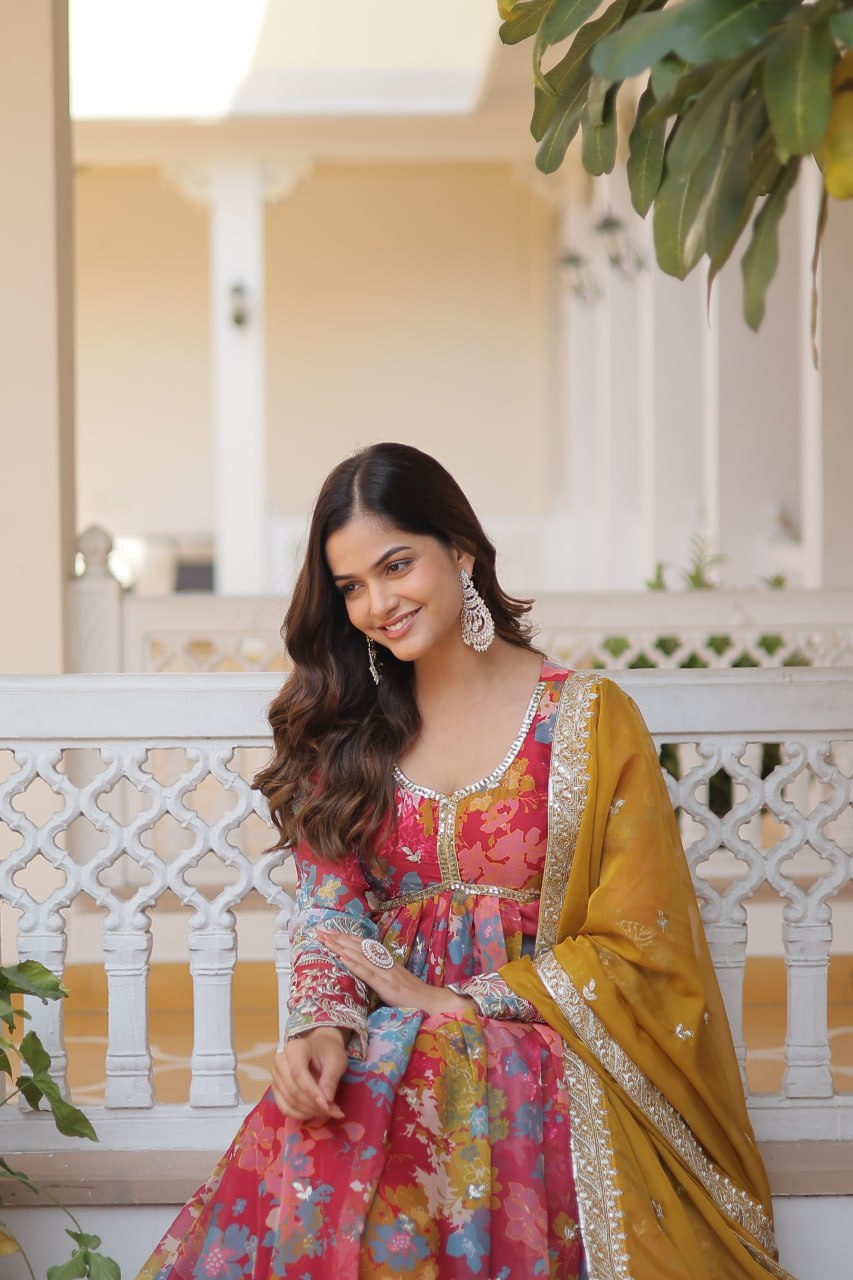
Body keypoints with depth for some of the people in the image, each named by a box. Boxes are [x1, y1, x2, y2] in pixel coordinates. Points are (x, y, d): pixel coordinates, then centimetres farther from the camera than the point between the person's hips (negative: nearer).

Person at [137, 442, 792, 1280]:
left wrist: (456, 1004, -7)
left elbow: (634, 950, -1)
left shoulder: (588, 721, 1)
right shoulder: (346, 731, 14)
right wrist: (321, 1027, -14)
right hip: (384, 1047, 3)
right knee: (297, 1150, -33)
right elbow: (327, 912, 9)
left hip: (537, 1050, -3)